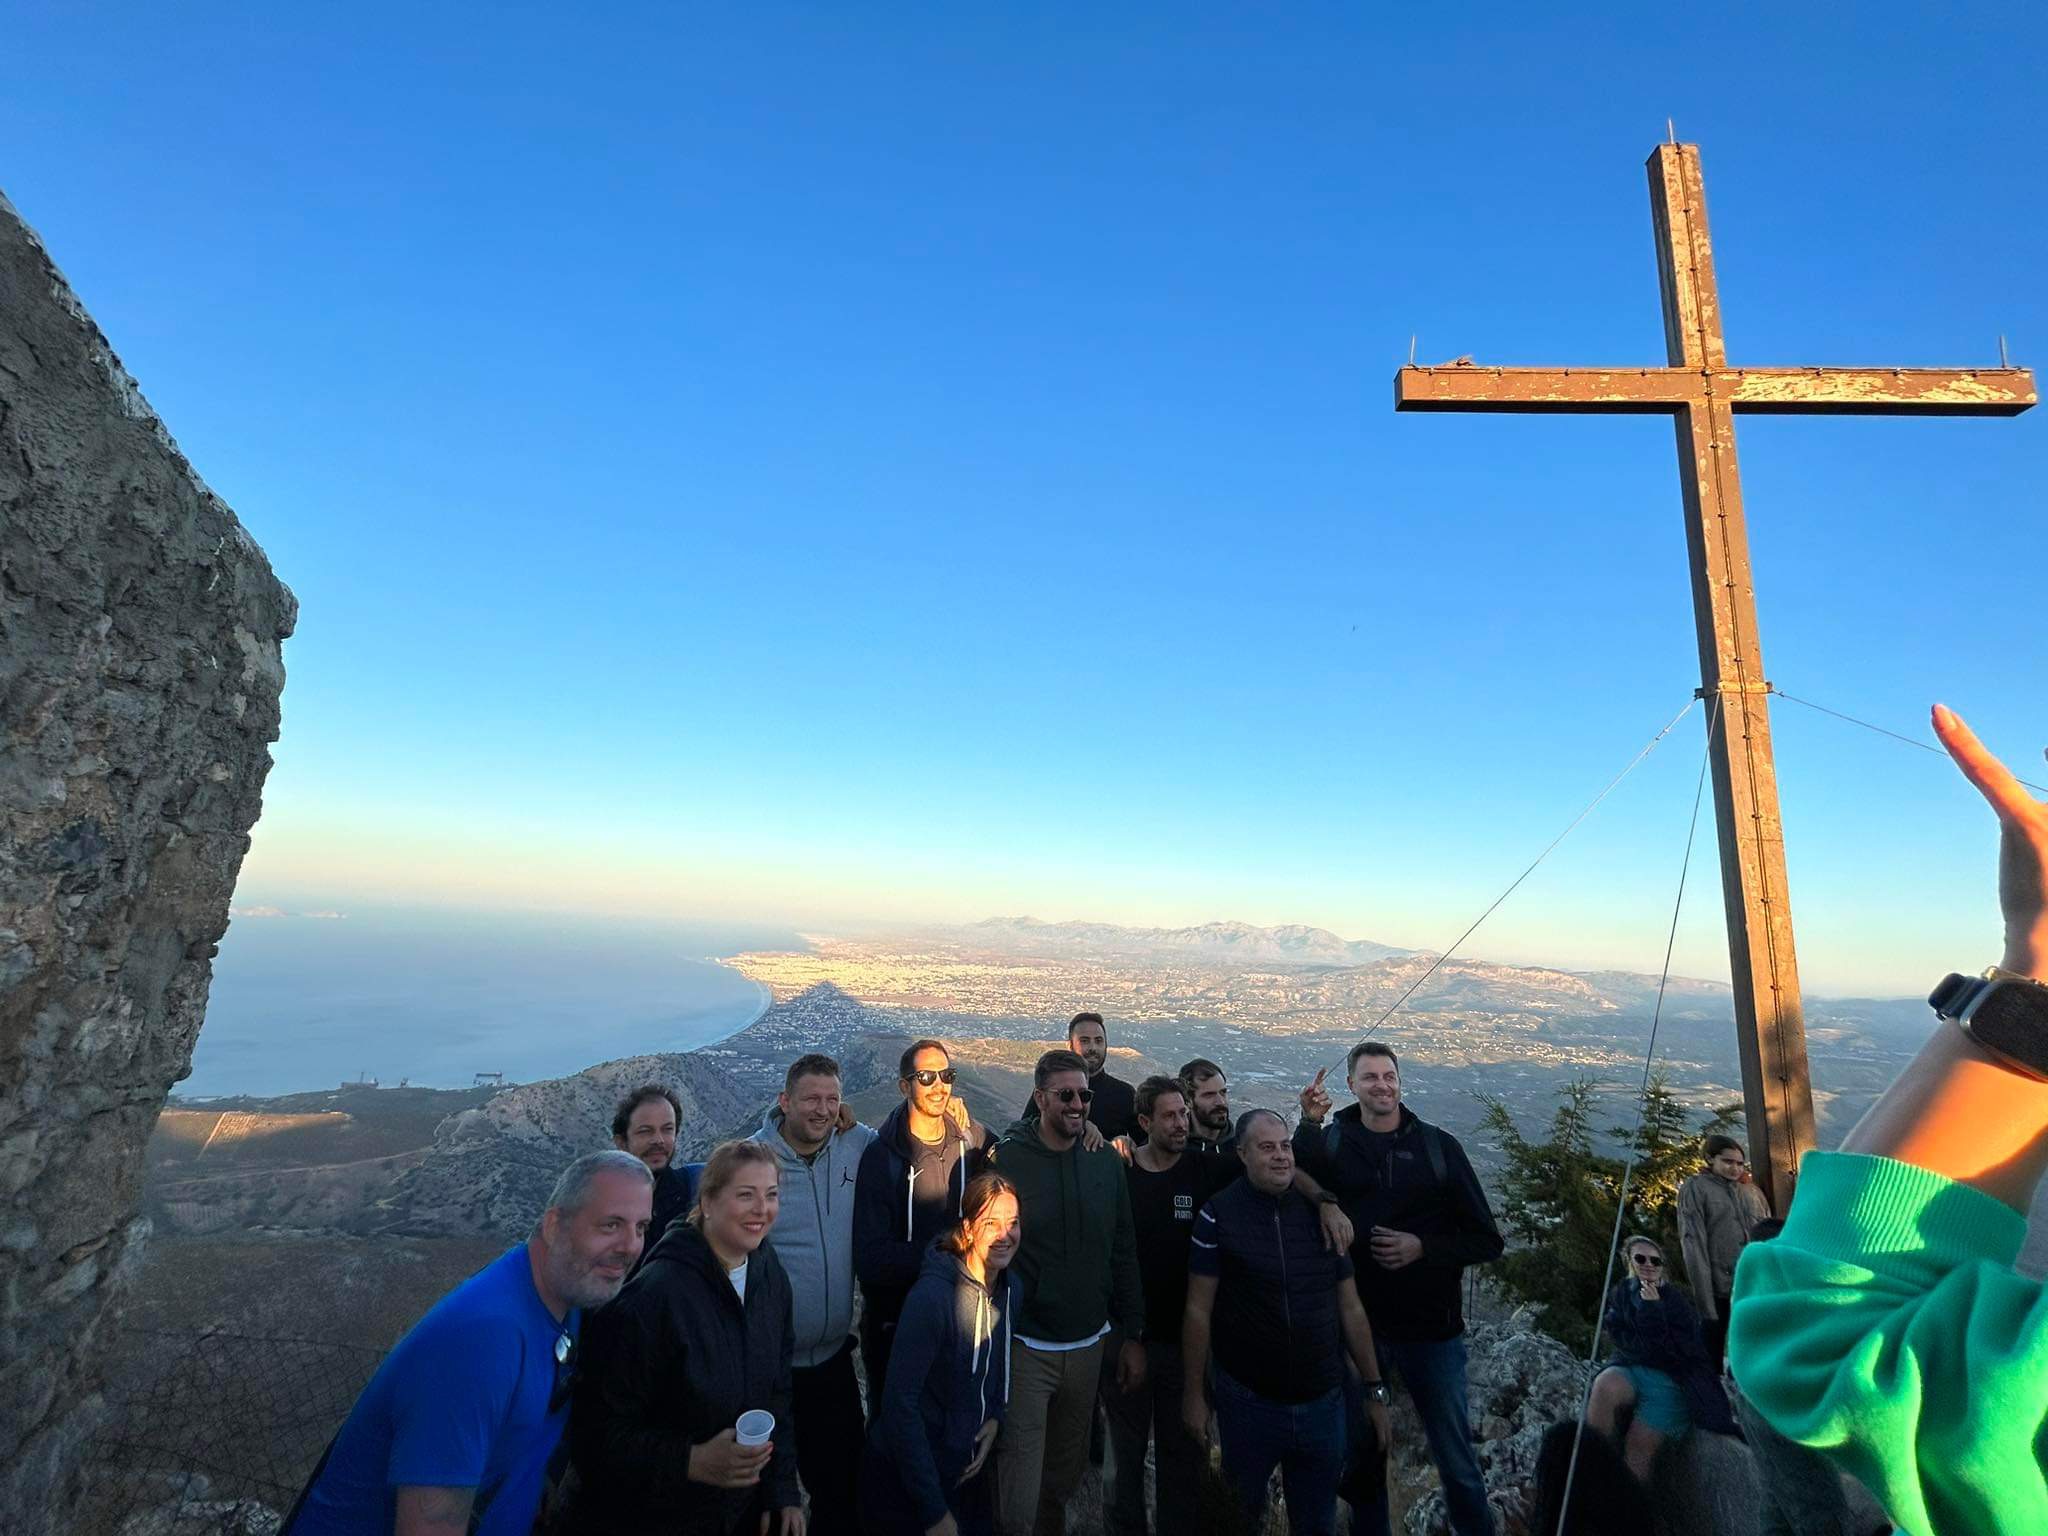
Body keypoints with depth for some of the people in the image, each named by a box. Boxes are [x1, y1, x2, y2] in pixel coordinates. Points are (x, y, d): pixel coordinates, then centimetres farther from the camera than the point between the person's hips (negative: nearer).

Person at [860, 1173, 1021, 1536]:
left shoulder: (1010, 1289, -4)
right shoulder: (932, 1296, -27)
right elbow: (899, 1402, -24)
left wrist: (995, 1416, -7)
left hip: (967, 1471, 6)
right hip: (905, 1481, -6)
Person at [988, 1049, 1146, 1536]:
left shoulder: (1106, 1162, -1)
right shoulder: (1004, 1161, -14)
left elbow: (1124, 1254, 5)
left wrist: (1133, 1336, 6)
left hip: (1088, 1346, 4)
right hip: (1025, 1349, -4)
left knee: (1064, 1480, 22)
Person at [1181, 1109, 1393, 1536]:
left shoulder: (1320, 1212, -2)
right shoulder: (1219, 1216, -13)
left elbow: (1350, 1308, 5)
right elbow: (1199, 1310, -9)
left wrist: (1375, 1391, 5)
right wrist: (1192, 1393, -8)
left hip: (1323, 1400, 3)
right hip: (1248, 1401, -3)